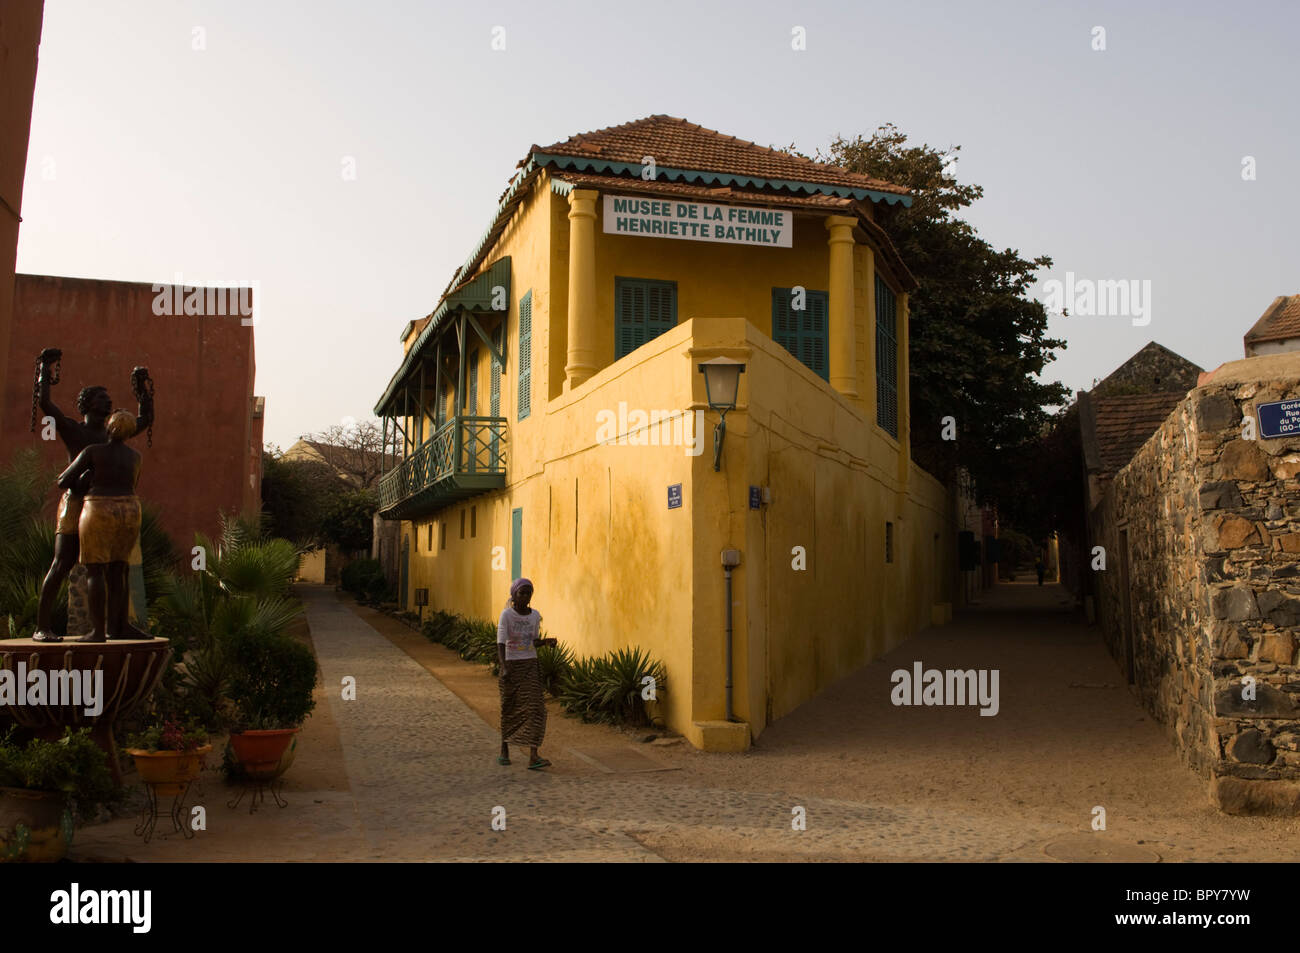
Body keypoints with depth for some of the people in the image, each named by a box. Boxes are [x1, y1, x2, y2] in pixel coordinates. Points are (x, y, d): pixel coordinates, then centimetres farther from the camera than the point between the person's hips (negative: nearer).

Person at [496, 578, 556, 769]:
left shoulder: (535, 615, 5)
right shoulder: (506, 614, -10)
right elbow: (500, 644, -17)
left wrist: (547, 642, -5)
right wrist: (504, 668, -29)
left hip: (530, 666, 3)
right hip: (511, 666, -3)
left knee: (535, 707, -10)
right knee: (509, 708, 8)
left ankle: (533, 757, -15)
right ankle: (504, 750, 28)